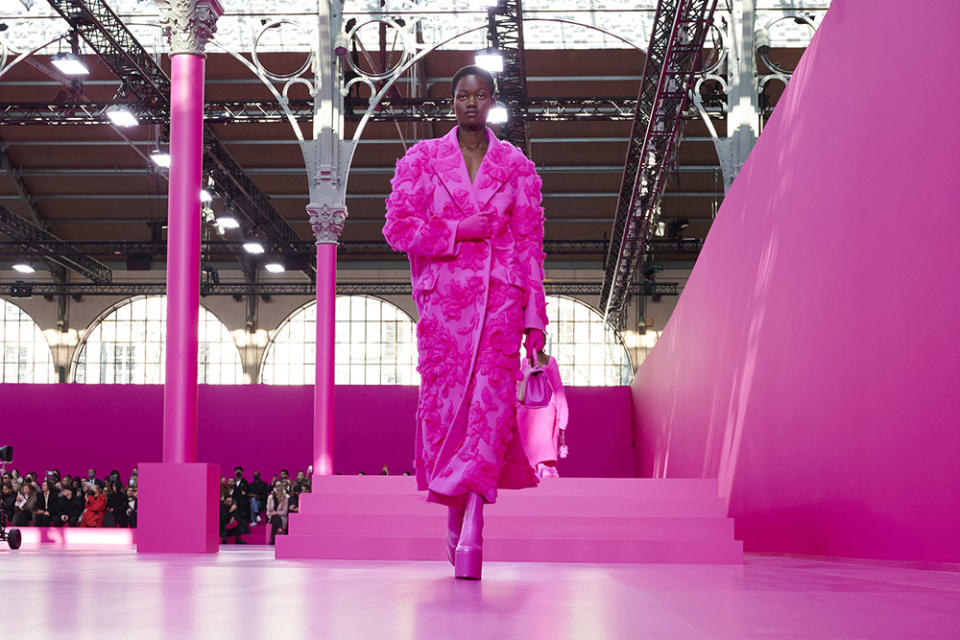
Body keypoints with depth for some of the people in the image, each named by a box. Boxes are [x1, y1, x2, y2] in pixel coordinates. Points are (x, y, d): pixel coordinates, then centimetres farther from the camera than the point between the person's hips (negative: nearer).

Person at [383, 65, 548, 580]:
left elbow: (530, 244, 9)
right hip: (442, 300, 1)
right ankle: (457, 517, 17)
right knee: (442, 403, 0)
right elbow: (397, 226, 3)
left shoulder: (516, 167, 11)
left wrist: (534, 316, 4)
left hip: (499, 299, -1)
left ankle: (471, 537, -18)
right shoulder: (422, 159, 11)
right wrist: (459, 231, -8)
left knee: (490, 403, -13)